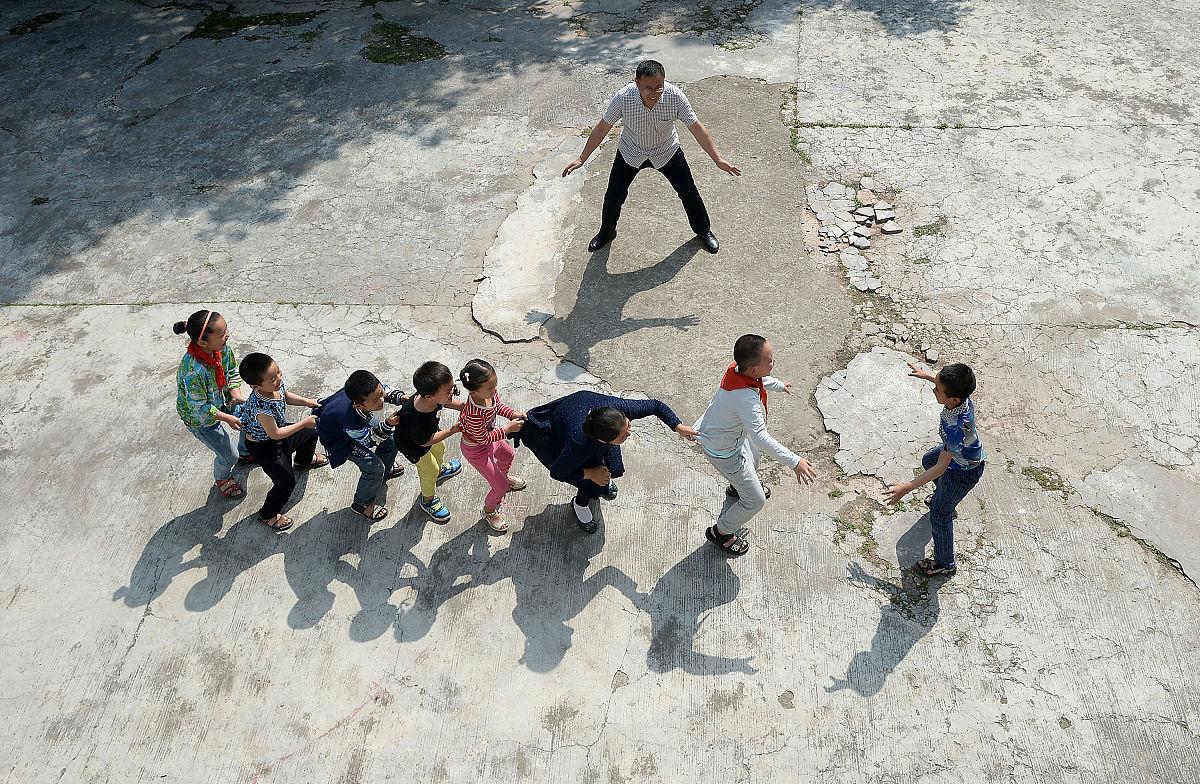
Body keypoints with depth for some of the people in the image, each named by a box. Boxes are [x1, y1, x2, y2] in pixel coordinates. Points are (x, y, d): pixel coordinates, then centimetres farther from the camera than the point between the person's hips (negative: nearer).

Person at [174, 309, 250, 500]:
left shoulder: (222, 347, -24)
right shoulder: (192, 373, -44)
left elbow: (232, 369, -2)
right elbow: (199, 409, -30)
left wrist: (236, 393, -16)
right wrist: (227, 418, -23)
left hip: (221, 398, 6)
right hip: (200, 418, -6)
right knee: (229, 456, 8)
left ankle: (245, 451, 50)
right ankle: (222, 478, 45)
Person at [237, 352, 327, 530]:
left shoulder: (277, 384, -21)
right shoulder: (261, 408, -44)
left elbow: (286, 396, 4)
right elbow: (275, 434, -32)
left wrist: (306, 401, -9)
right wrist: (303, 423, -28)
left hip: (279, 432, 8)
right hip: (263, 446, -8)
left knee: (310, 434, 28)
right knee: (286, 482, -3)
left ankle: (304, 459, 63)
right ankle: (267, 515, 23)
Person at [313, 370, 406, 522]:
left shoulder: (372, 388, -33)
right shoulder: (350, 419, -47)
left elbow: (389, 392, -8)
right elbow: (369, 439, -29)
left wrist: (402, 398, -29)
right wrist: (389, 424, -46)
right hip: (339, 440, -7)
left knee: (391, 440, 11)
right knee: (374, 468, -10)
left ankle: (386, 470, 43)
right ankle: (362, 504, 19)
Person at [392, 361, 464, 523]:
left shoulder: (431, 396, -33)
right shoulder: (418, 420, -50)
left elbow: (445, 402, -7)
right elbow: (426, 442, -30)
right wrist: (452, 430, -30)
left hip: (428, 432, 6)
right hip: (414, 447, -6)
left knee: (440, 449, 32)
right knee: (429, 470, 17)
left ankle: (439, 469, 67)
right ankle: (428, 501, 47)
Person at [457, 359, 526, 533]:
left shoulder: (490, 392, -23)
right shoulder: (475, 413, -45)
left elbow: (498, 405, 1)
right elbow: (483, 439, -31)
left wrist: (512, 414, -15)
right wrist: (508, 428, -28)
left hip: (490, 437, 8)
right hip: (477, 450, -8)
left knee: (508, 455, 36)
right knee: (500, 486, 6)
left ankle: (504, 477, 70)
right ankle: (489, 511, 38)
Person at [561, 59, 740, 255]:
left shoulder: (675, 96, -31)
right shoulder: (623, 97, -31)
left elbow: (697, 128, -20)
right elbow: (602, 128, -17)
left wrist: (718, 159, -22)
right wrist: (581, 158, -14)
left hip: (667, 152, 0)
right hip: (630, 153, 0)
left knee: (689, 192, 5)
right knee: (614, 195, 4)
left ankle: (704, 231, 34)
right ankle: (606, 232, 35)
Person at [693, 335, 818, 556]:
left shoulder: (739, 368, -17)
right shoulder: (745, 397, -44)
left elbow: (759, 380, 9)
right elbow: (760, 437, -45)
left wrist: (777, 384, 29)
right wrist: (794, 461, -46)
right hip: (724, 451, -9)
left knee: (752, 456, 39)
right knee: (755, 500, 6)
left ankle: (738, 487, 71)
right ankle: (721, 532, 30)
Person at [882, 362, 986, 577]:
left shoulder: (956, 427, -46)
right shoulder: (961, 394, -25)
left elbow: (941, 468, -35)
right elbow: (948, 384, 4)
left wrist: (908, 487, -31)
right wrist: (926, 375, 18)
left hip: (962, 472, -9)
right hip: (958, 452, 9)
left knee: (939, 515, 8)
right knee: (928, 460, 37)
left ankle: (946, 564, 29)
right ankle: (943, 495, 66)